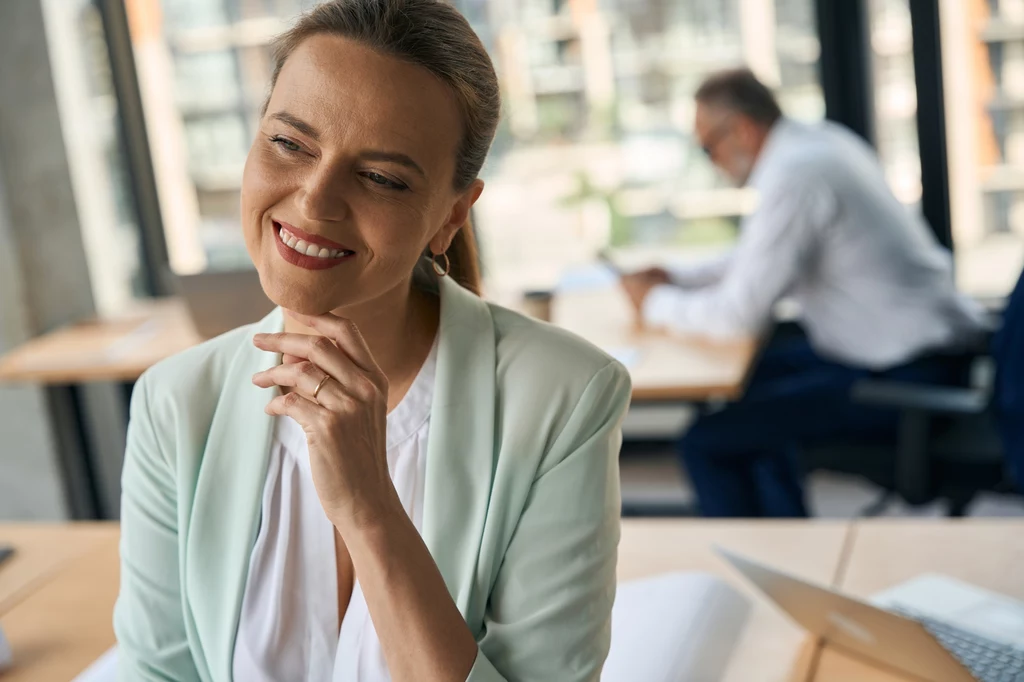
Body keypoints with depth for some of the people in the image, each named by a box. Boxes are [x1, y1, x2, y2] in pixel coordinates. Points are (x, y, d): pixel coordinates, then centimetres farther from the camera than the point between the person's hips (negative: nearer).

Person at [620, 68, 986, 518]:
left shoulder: (794, 176, -22)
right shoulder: (821, 141, 8)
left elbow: (739, 314, -19)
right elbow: (761, 254, 23)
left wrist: (657, 303, -2)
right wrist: (675, 279, 14)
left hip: (907, 378, -11)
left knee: (705, 443, -11)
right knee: (749, 382, 26)